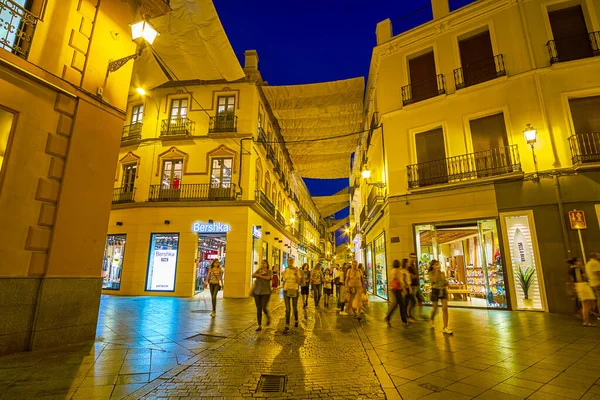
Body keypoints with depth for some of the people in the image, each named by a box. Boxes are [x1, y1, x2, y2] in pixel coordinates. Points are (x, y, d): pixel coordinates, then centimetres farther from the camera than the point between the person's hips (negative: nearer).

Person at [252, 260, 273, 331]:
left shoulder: (270, 271, -3)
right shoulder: (258, 271, 7)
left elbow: (268, 278, -24)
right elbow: (253, 276, -11)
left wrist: (258, 275, -15)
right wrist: (261, 273, -24)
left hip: (266, 292, -3)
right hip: (257, 292, 4)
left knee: (264, 308, -12)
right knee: (258, 309, 2)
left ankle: (268, 317, 21)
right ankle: (260, 326, 11)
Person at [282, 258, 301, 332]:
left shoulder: (297, 270, -6)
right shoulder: (285, 271, 3)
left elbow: (299, 281, -12)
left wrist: (296, 274, -23)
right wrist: (283, 288, 13)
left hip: (294, 290, -1)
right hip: (286, 290, 1)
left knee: (295, 308, 13)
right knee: (288, 309, -3)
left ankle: (296, 321, 39)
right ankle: (287, 326, 1)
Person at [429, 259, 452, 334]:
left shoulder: (442, 273, 4)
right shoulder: (431, 273, -6)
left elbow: (445, 283, 13)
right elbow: (434, 280, -25)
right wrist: (436, 272, -20)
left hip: (443, 291, 3)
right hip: (435, 291, -3)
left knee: (445, 309, -8)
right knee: (435, 309, 6)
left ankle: (445, 327, -2)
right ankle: (431, 320, 37)